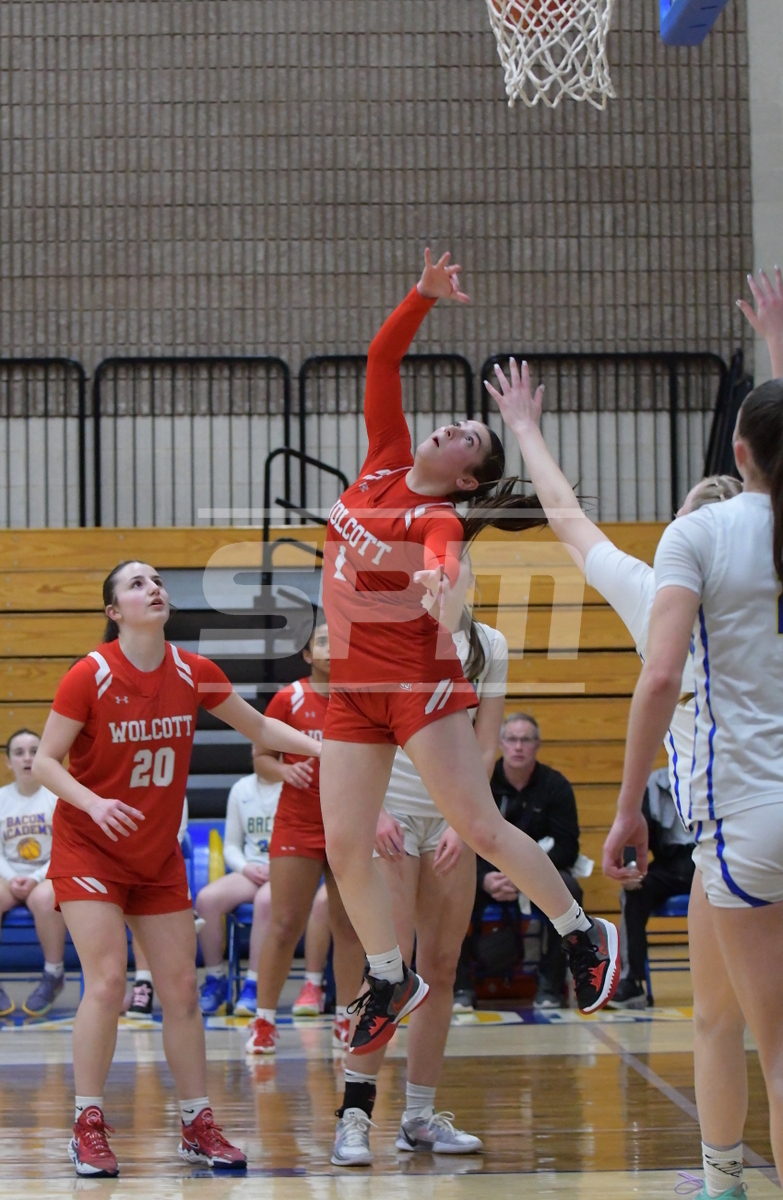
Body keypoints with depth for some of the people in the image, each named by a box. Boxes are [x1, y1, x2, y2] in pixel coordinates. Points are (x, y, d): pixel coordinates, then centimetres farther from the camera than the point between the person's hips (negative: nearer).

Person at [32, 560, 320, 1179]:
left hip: (159, 856, 4)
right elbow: (45, 761, -12)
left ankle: (198, 1127, 14)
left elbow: (259, 727, 9)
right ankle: (89, 1129, -5)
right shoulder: (91, 675, -16)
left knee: (182, 988, 4)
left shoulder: (193, 673, -5)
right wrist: (94, 803, -29)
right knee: (107, 981, -15)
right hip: (89, 847, -4)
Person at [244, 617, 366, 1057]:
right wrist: (284, 771, -16)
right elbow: (261, 757, 3)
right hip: (298, 826, -2)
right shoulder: (289, 699, -2)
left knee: (350, 925, 4)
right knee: (285, 924, -5)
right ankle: (264, 1022, 2)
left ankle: (345, 1020, 14)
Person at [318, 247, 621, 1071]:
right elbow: (381, 360, 6)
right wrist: (425, 296, -3)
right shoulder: (385, 462, 7)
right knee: (344, 847, 2)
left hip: (419, 678, -6)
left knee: (480, 828, -7)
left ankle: (584, 934, 11)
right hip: (352, 685, 6)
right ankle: (390, 980, 19)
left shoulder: (439, 519, -11)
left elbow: (445, 563, -35)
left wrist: (438, 581, -56)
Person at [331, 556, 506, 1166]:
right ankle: (354, 1114, -11)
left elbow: (486, 747, 6)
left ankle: (421, 1116, 12)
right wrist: (373, 811, -12)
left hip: (453, 819, 4)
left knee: (441, 969, 4)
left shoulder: (490, 646, 6)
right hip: (390, 815, -4)